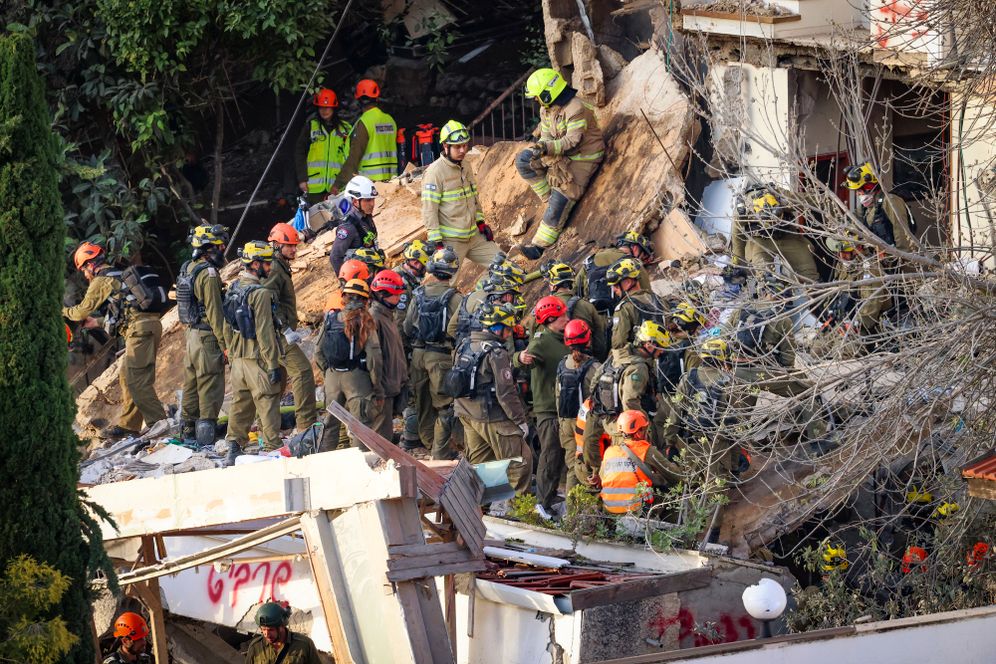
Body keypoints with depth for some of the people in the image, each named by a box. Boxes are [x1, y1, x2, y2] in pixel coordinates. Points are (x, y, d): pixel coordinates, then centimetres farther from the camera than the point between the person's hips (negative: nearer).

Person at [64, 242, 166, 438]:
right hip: (152, 324, 9)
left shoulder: (100, 282, -2)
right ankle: (128, 425, 17)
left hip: (139, 330, -9)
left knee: (136, 380, -9)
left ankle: (159, 422, -14)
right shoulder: (120, 276, 26)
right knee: (127, 376, 14)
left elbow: (82, 311, 4)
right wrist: (97, 322, 40)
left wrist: (63, 311, 24)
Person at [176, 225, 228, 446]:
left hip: (191, 334, 9)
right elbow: (214, 312, -19)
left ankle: (187, 432, 22)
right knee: (210, 389, -4)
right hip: (208, 337, -9)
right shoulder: (209, 274, -18)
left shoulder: (187, 268, 10)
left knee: (191, 386, 15)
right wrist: (224, 344, -16)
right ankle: (206, 435, -4)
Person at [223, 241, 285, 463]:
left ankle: (234, 449, 15)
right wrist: (273, 365, -15)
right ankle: (273, 449, 2)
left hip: (238, 359, 8)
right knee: (267, 405, -1)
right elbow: (265, 333, -18)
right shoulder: (261, 293, -17)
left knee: (240, 405, 14)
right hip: (258, 360, -8)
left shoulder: (233, 289, 9)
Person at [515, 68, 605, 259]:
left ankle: (540, 243, -6)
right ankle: (550, 197, -3)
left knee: (560, 202, -12)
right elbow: (547, 136, 7)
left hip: (581, 158, -9)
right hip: (560, 155, 9)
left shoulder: (576, 110, -25)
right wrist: (540, 147, -17)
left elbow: (573, 141, -29)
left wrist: (547, 148, -41)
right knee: (524, 161, -7)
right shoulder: (547, 108, 4)